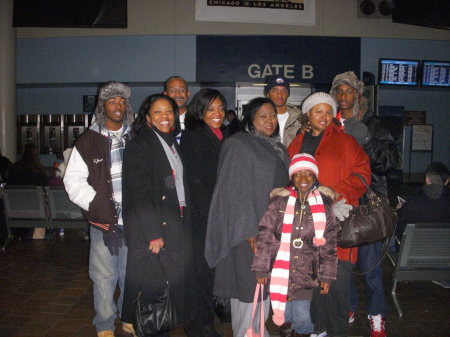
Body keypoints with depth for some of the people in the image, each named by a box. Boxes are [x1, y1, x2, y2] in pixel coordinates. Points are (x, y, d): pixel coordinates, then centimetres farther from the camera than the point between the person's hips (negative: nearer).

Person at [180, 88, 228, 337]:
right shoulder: (193, 135, -6)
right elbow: (195, 181, -11)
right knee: (203, 271, 0)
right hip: (202, 216, -6)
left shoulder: (226, 135, 14)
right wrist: (212, 215, -14)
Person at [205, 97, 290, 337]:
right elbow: (235, 190, -14)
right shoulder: (237, 145, -8)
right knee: (250, 285, -3)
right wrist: (249, 230, -19)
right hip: (249, 231, -7)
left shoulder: (278, 149, 16)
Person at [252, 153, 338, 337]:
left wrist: (327, 275, 2)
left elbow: (329, 244, 3)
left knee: (302, 316, 1)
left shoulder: (324, 205, 0)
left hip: (306, 273, 0)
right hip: (280, 271, 0)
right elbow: (265, 235, -3)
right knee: (284, 314, 11)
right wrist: (261, 268, -4)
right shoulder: (280, 201, -3)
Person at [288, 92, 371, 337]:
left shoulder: (345, 142, 9)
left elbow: (362, 174, 2)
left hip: (337, 222, -2)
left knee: (337, 279, -4)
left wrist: (336, 193, -14)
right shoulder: (297, 144, 15)